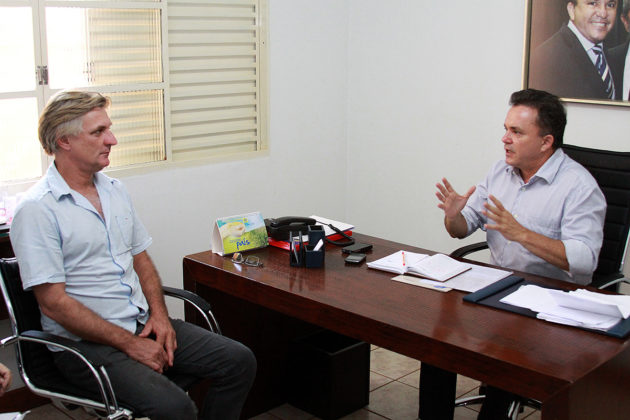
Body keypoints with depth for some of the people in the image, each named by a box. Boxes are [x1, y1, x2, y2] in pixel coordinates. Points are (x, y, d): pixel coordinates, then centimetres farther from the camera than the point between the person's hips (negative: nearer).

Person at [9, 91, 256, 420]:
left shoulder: (115, 190, 12)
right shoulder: (36, 210, -12)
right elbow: (53, 302, -16)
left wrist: (158, 314, 0)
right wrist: (129, 344, -17)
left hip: (144, 323, 7)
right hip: (85, 343, -7)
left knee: (239, 361, -5)